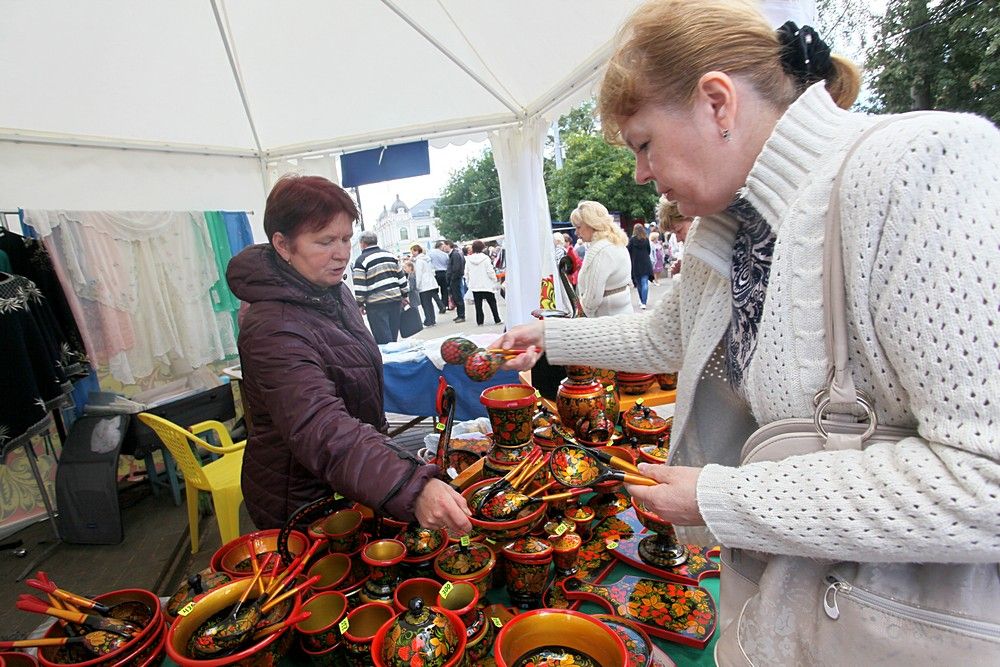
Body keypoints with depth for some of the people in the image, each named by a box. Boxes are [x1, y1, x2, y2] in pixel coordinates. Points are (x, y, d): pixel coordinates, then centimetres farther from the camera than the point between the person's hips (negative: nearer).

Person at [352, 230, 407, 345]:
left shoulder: (361, 260, -5)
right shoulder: (390, 255, 11)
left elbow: (359, 286, -9)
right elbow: (401, 276, 14)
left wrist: (360, 304, 0)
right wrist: (404, 295, 20)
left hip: (376, 305, -5)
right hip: (395, 300, 6)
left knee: (383, 341, 0)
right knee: (393, 337, 15)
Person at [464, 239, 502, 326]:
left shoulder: (468, 259, 0)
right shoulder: (485, 258, -10)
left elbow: (466, 273, 5)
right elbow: (490, 272, -9)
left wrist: (468, 283, 16)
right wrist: (496, 282, 1)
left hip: (474, 286, 2)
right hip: (486, 285, -2)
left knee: (478, 305, 7)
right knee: (492, 303, 9)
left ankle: (480, 321, 7)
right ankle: (497, 320, 12)